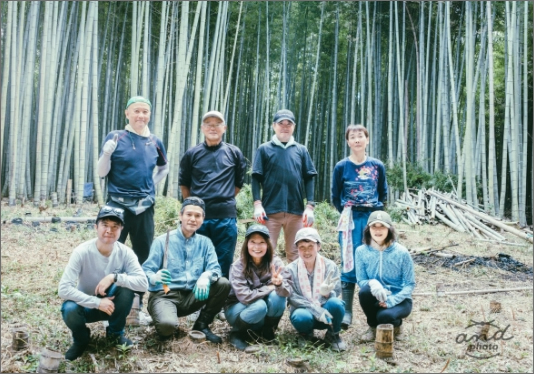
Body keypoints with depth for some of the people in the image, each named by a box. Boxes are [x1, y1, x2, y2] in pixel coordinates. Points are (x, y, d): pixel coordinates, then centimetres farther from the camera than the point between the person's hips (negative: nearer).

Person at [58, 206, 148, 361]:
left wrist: (114, 277, -37)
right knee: (69, 310, -34)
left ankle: (115, 333, 0)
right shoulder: (82, 252, -23)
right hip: (87, 304, -2)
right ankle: (81, 339, 3)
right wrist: (97, 302, -32)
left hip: (111, 304, 2)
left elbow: (143, 283, -26)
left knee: (126, 287, -28)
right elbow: (63, 289, -27)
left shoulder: (125, 253, -17)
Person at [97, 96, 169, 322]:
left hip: (145, 207, 4)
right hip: (118, 205, -4)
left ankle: (139, 305, 21)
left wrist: (152, 186, 12)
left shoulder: (155, 142, 7)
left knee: (144, 256, 9)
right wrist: (107, 154, -21)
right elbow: (102, 173, -4)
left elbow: (164, 168, 26)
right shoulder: (115, 137, -3)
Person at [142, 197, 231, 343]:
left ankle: (202, 325, 2)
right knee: (167, 325, -35)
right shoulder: (162, 241, -3)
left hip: (192, 296, 4)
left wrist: (206, 277, -29)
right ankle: (165, 329, 6)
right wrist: (155, 277, -33)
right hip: (164, 295, -4)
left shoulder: (205, 242, 9)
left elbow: (214, 268, -4)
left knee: (223, 284, -18)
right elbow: (146, 271, -8)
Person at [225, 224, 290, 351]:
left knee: (277, 295, -27)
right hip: (238, 309, -2)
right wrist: (270, 287, -20)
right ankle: (237, 333, -5)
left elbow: (286, 292, -24)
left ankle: (267, 331, -3)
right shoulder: (238, 266, -19)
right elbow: (244, 296, -25)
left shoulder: (275, 262, -13)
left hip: (264, 315, 2)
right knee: (259, 306, -33)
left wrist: (279, 284, -46)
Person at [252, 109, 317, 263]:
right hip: (270, 209, -2)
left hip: (296, 210, 2)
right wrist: (257, 204, -9)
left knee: (295, 252, 8)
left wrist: (310, 206, 0)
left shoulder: (301, 150, 12)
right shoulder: (264, 149, 6)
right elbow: (256, 178, 2)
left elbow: (309, 179, 9)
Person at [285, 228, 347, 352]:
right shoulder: (290, 270, -6)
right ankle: (306, 334, 4)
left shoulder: (330, 266, -5)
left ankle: (333, 335, 0)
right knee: (301, 317, -36)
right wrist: (316, 310, -26)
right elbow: (293, 298, -12)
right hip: (303, 310, 0)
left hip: (325, 312, 1)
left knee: (336, 303, -32)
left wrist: (327, 293, -33)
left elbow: (335, 295, -8)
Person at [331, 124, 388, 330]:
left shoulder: (377, 166, 4)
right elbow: (335, 197, 7)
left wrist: (377, 210, 5)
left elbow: (383, 193, 15)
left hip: (372, 218, 2)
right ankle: (346, 311, 3)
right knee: (349, 264, -2)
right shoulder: (341, 166, -1)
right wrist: (346, 213, 2)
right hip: (351, 220, -2)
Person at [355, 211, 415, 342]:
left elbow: (410, 284, -7)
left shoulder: (401, 252, -13)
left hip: (399, 299, -2)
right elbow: (361, 281, -4)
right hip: (377, 298, 2)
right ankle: (373, 327, -2)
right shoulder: (361, 251, -8)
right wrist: (372, 283, -29)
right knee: (365, 290, -32)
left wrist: (392, 300, -23)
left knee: (385, 316, -34)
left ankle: (397, 325, 7)